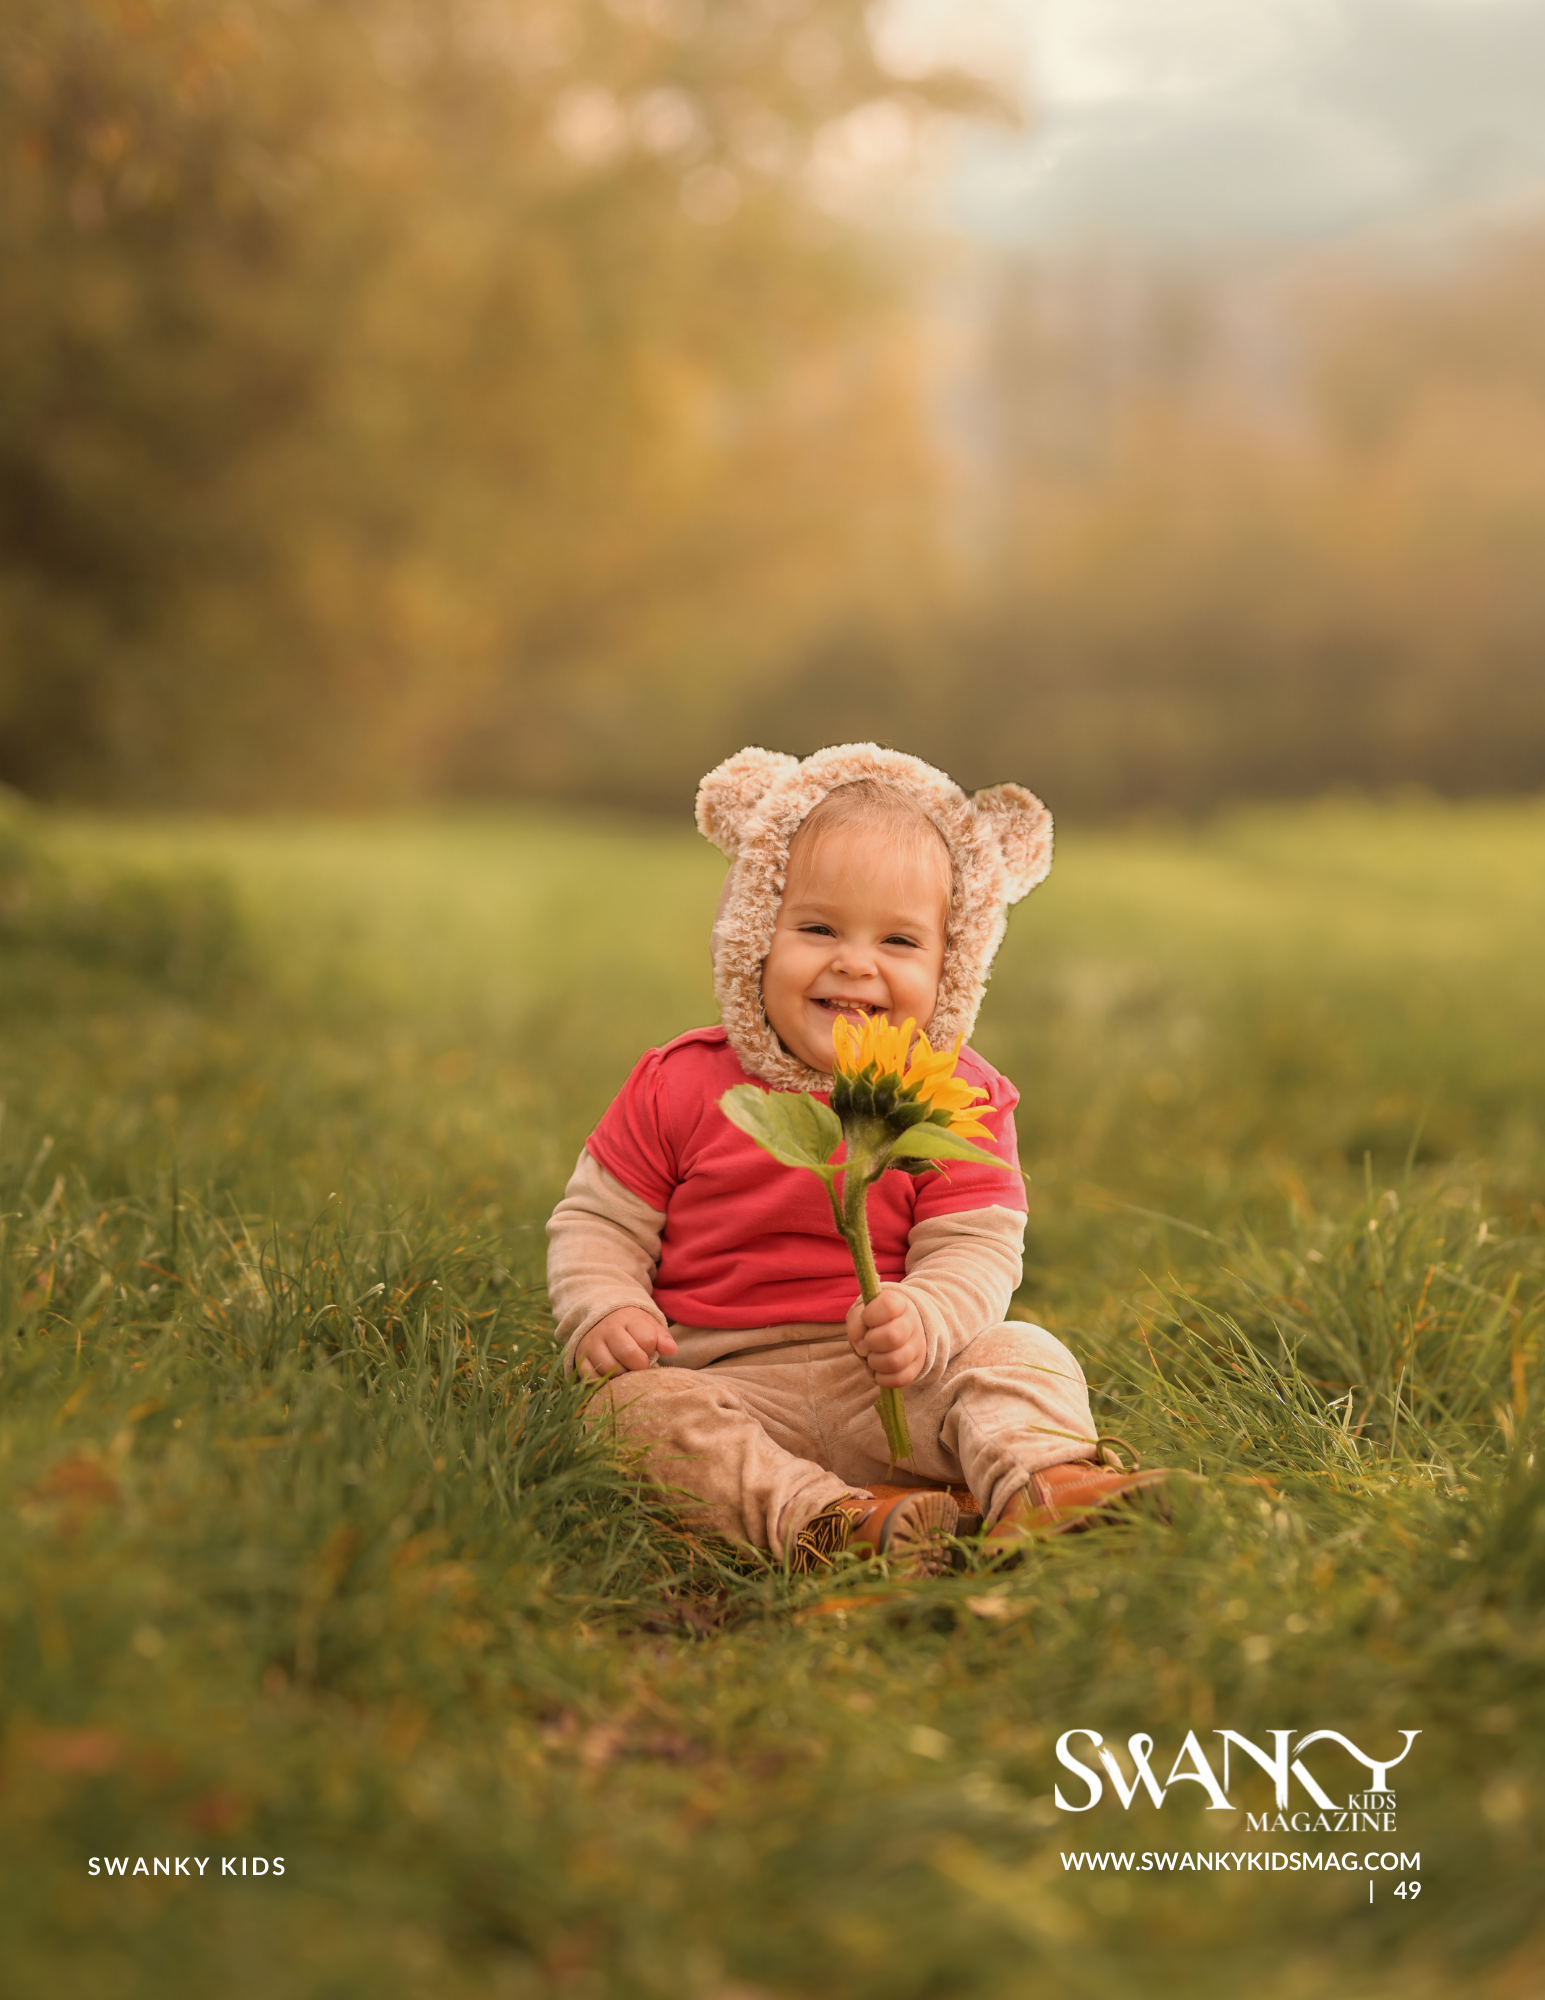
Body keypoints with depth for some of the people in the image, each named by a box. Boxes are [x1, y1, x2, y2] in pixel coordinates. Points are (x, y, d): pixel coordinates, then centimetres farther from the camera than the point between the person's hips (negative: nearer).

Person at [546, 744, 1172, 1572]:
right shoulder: (680, 1086, 1)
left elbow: (975, 1252, -7)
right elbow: (598, 1223, 8)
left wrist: (922, 1321, -29)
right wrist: (603, 1314, -13)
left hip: (892, 1389, 0)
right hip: (725, 1381, 0)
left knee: (1024, 1355, -21)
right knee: (637, 1404, -28)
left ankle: (1042, 1484, -47)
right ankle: (818, 1520, -44)